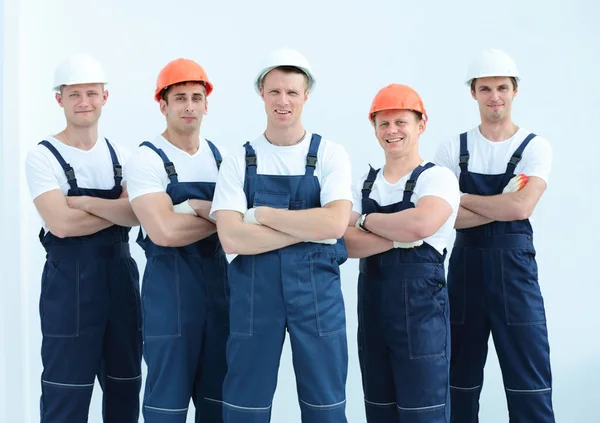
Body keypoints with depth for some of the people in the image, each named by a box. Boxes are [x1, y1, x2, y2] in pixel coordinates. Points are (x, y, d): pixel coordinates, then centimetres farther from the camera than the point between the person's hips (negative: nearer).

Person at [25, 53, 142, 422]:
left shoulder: (121, 155, 8)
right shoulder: (43, 157, -6)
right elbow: (62, 224, -18)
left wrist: (86, 202, -16)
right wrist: (118, 209, -10)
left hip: (121, 276, 5)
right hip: (70, 281, -5)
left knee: (125, 386, 14)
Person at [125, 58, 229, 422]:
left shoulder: (220, 156, 10)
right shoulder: (147, 159, -9)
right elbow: (165, 231, -21)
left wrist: (199, 208, -12)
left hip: (218, 282, 6)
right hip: (171, 285, -6)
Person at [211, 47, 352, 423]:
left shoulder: (330, 155, 0)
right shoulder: (239, 161, 1)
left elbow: (335, 224, -15)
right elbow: (232, 237, -11)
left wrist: (262, 214, -12)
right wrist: (310, 229, -15)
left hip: (317, 289, 0)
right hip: (253, 290, 1)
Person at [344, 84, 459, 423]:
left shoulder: (438, 178, -5)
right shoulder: (364, 184, 10)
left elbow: (420, 224, -25)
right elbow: (348, 243, -3)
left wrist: (367, 220, -9)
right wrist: (399, 238, -18)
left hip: (420, 305, -6)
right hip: (371, 305, 6)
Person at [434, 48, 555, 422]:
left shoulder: (535, 148, 0)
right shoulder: (453, 149, 5)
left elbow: (521, 208, -16)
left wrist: (462, 198, -7)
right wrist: (501, 207, -15)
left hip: (515, 269, -2)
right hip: (465, 267, 2)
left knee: (529, 377, -1)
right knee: (461, 376, 12)